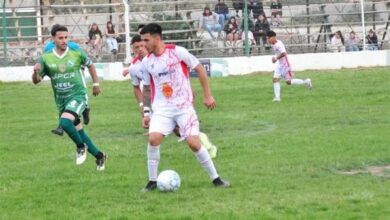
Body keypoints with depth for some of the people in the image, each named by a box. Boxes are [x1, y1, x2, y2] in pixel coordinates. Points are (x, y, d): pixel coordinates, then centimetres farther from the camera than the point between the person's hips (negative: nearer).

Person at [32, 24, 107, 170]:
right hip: (61, 100, 4)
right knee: (78, 132, 12)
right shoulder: (46, 58, -4)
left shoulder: (77, 54, -7)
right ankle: (99, 156, 30)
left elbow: (90, 65, 13)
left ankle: (81, 146, -4)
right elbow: (36, 81, -1)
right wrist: (36, 72, -23)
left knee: (65, 122, -29)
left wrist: (96, 84, 16)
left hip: (77, 95, -4)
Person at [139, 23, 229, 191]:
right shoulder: (146, 62, 4)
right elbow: (147, 89, 16)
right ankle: (152, 181, -6)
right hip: (162, 108, 3)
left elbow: (199, 69, -2)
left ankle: (215, 178, 6)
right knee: (153, 138, -20)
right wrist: (146, 112, 11)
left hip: (184, 107, -3)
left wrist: (207, 95, -3)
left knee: (194, 143, -11)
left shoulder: (177, 52, -10)